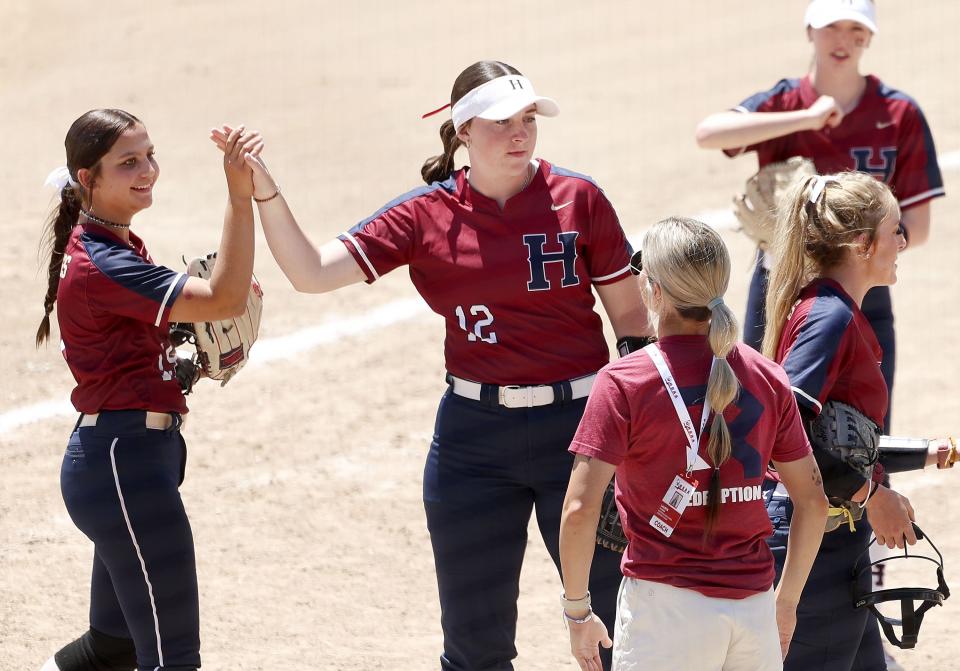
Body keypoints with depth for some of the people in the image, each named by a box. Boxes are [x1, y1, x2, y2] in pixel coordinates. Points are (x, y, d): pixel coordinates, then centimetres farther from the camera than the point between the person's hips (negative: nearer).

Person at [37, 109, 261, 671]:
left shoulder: (118, 246, 13)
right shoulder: (103, 265, -19)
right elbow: (226, 300, -25)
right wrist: (240, 195, -33)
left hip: (131, 456, 11)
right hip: (124, 461, -11)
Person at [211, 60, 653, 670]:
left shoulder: (578, 200, -2)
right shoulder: (427, 215, 1)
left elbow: (630, 313, 4)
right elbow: (312, 271, -5)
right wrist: (263, 194, -18)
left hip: (576, 422, -2)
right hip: (474, 432, 2)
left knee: (616, 618, -2)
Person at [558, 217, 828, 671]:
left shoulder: (623, 382, -7)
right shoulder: (766, 378, 6)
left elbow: (580, 509, -14)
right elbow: (813, 500, 10)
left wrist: (576, 610, -3)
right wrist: (786, 602, 20)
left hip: (666, 608, -4)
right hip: (754, 606, 4)